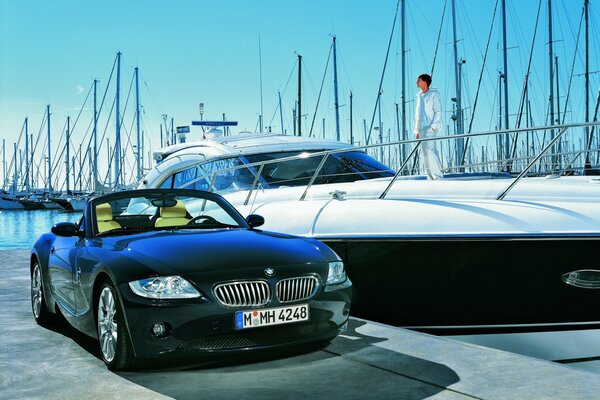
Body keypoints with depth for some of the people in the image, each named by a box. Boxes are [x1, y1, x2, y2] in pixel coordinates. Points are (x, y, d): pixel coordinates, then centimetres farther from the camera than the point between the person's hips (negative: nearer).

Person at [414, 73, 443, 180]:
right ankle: (431, 178, 10)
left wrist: (433, 126, -18)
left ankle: (438, 176, -18)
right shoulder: (418, 96, 17)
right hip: (421, 129, 8)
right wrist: (416, 130, 16)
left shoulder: (433, 94, -3)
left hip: (430, 128, -8)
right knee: (424, 154, 6)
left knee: (430, 150, -18)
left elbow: (438, 111, -8)